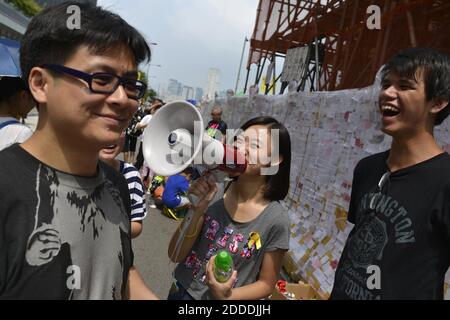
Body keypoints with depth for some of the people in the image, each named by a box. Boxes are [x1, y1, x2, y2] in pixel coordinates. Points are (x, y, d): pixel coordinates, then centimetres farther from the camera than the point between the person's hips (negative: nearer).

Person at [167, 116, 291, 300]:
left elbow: (266, 284, -8)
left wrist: (227, 295, -23)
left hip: (222, 297, -2)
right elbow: (175, 256, -13)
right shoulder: (213, 190, -15)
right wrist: (197, 209, -26)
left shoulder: (276, 220, -20)